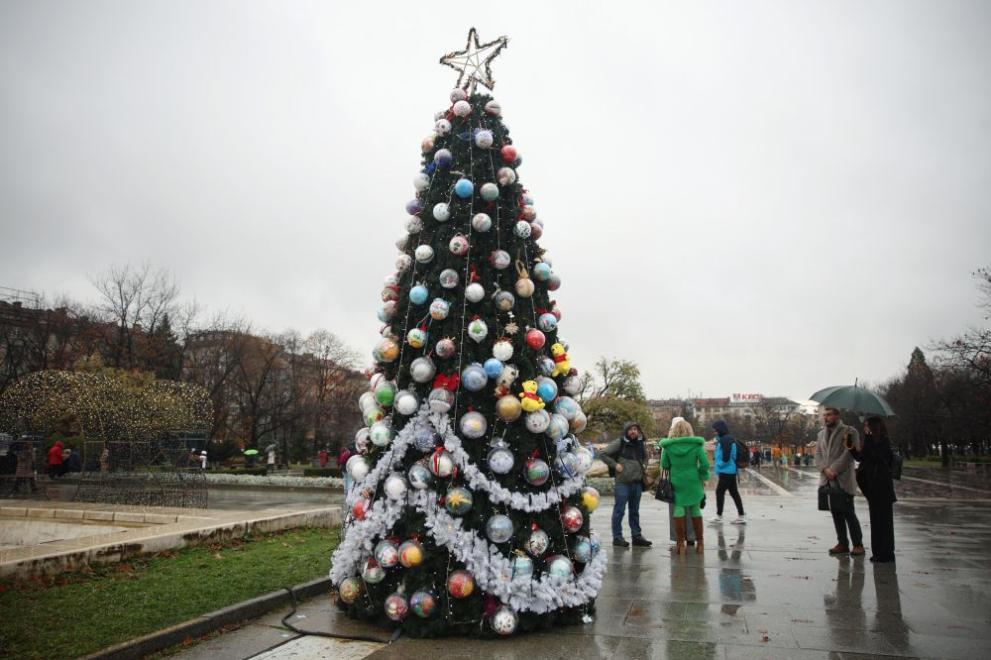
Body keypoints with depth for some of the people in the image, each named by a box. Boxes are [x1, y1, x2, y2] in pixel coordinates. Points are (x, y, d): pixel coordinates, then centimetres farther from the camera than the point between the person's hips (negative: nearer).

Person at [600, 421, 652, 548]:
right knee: (619, 510, 0)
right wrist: (615, 465, -11)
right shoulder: (619, 443, -7)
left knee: (635, 511, 14)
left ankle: (637, 536, 22)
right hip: (623, 482, -6)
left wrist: (640, 466, 12)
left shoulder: (640, 443, 9)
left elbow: (645, 457, 29)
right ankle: (617, 537, 8)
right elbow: (602, 454, -8)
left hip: (637, 482, 6)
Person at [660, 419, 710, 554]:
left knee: (679, 511, 7)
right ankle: (699, 543, 19)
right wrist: (702, 476, 7)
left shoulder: (668, 446, -4)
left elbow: (664, 465, -1)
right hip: (693, 482, 0)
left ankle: (680, 544, 9)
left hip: (677, 482, 0)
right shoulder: (696, 444, -6)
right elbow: (705, 464, -9)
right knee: (696, 511, 12)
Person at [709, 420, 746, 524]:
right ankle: (741, 516, 14)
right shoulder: (729, 439, 13)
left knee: (719, 492, 0)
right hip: (731, 471, 9)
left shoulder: (725, 440, -18)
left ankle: (719, 516, 8)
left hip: (726, 471, -9)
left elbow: (726, 458, -23)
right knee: (734, 493, 11)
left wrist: (719, 466, -7)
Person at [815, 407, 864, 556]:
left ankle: (858, 544, 7)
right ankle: (842, 543, 16)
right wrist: (825, 469, -7)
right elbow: (818, 454, 10)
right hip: (827, 480, 6)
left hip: (843, 480, -6)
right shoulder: (821, 433, 16)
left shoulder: (849, 431, -2)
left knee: (848, 513, -4)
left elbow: (850, 453, -11)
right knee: (836, 514, 9)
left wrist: (835, 470, -15)